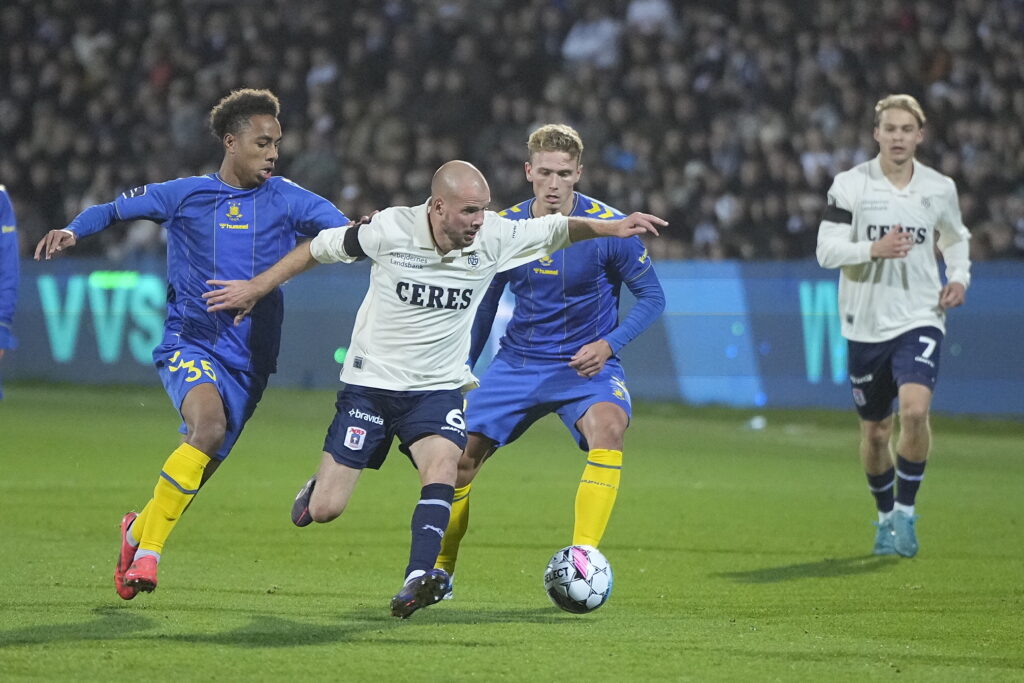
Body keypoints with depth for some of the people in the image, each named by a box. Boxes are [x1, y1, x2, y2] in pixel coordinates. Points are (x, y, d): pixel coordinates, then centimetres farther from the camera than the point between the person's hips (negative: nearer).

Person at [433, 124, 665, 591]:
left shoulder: (609, 227, -15)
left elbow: (652, 297, -6)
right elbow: (485, 303, 12)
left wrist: (608, 345, -20)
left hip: (586, 362, -3)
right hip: (519, 360, 3)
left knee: (608, 427, -34)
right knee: (461, 457, -3)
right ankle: (439, 567, 20)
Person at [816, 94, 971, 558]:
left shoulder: (940, 188, 3)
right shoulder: (850, 185, -4)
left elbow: (955, 238, 21)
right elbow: (826, 250, -8)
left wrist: (958, 278, 3)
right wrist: (874, 249, -23)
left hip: (920, 320, 0)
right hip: (866, 324, 0)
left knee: (915, 411, -23)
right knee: (874, 430, 9)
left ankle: (906, 510, -6)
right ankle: (885, 518, 31)